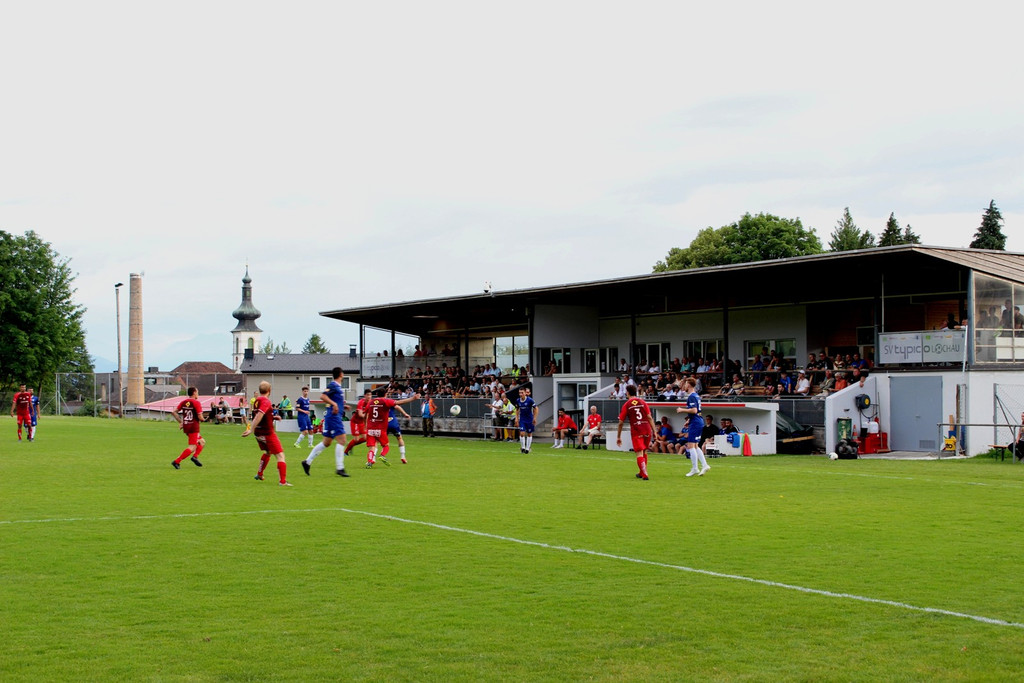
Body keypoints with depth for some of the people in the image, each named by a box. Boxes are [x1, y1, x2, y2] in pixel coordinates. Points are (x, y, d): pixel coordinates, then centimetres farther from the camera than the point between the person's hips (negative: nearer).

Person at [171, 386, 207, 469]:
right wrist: (203, 419, 6)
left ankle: (195, 456, 1)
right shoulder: (196, 403, -11)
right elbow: (200, 417, -16)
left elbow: (174, 412, 6)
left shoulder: (183, 402, 9)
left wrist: (180, 422, 11)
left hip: (185, 427, 8)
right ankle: (176, 461, -14)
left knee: (202, 442, 19)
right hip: (194, 427, -8)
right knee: (192, 447, -7)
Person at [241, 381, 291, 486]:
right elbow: (259, 416, -29)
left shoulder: (257, 401, 7)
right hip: (268, 433, -9)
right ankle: (283, 481, -14)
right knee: (280, 455, -6)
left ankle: (259, 474, 38)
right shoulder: (266, 401, -18)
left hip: (258, 433, 9)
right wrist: (251, 430, -31)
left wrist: (273, 417, 18)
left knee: (268, 452, 31)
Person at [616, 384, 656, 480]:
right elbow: (649, 417, 2)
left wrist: (618, 437, 11)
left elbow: (621, 422, 3)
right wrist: (654, 431, 4)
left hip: (636, 431, -3)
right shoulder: (643, 402, 9)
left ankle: (644, 474, -15)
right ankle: (642, 473, 29)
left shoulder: (626, 405, 4)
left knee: (639, 453, -4)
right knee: (644, 452, 19)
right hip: (647, 430, 3)